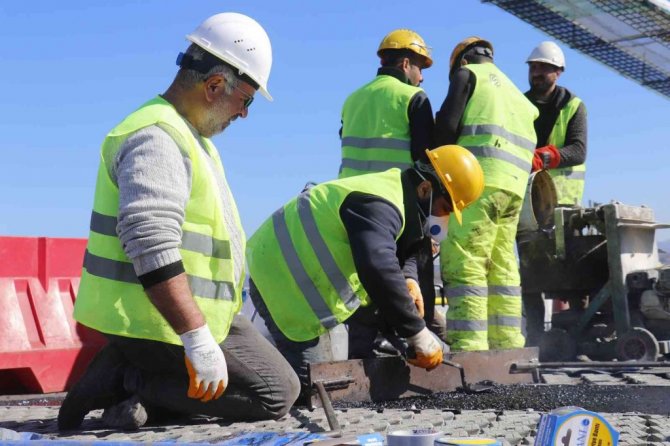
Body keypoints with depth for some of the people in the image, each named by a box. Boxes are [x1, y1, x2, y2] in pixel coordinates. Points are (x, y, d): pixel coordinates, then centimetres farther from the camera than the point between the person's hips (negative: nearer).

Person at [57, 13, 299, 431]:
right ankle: (126, 379, -8)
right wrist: (197, 339, -32)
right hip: (157, 324, -10)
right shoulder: (158, 138, -19)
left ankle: (128, 372, 5)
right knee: (277, 394, -6)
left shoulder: (187, 135, 16)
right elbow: (152, 250, -30)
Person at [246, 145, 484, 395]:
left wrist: (397, 334, 12)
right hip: (284, 284, -10)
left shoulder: (389, 189, 12)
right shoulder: (379, 205, -22)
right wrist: (418, 335, -29)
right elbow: (379, 271, -36)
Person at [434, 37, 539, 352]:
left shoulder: (468, 73, 8)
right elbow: (528, 150, 23)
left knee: (463, 263, -12)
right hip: (513, 187, 8)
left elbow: (447, 124, -6)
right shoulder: (513, 91, 31)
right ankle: (508, 344, 13)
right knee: (501, 265, 12)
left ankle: (468, 346, -20)